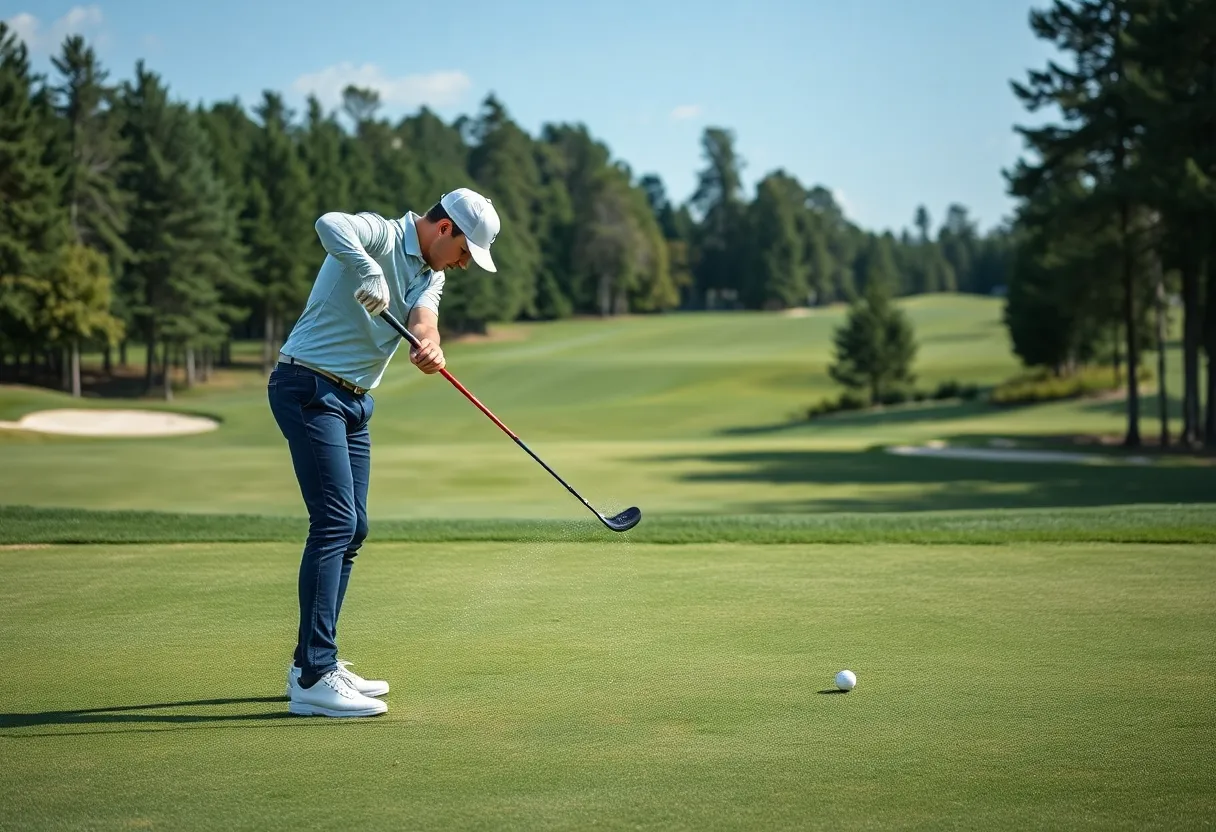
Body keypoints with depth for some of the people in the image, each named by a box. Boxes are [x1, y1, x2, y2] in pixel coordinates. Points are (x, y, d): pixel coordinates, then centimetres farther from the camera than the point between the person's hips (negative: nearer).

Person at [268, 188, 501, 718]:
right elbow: (329, 224, -34)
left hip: (353, 401, 10)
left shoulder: (429, 275, 12)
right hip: (309, 389, -10)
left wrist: (429, 343, -32)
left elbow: (422, 317, -10)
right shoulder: (381, 235, -11)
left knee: (351, 529, 12)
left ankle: (314, 663, 21)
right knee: (335, 523, -17)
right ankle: (313, 679, -19)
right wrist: (366, 270, -48)